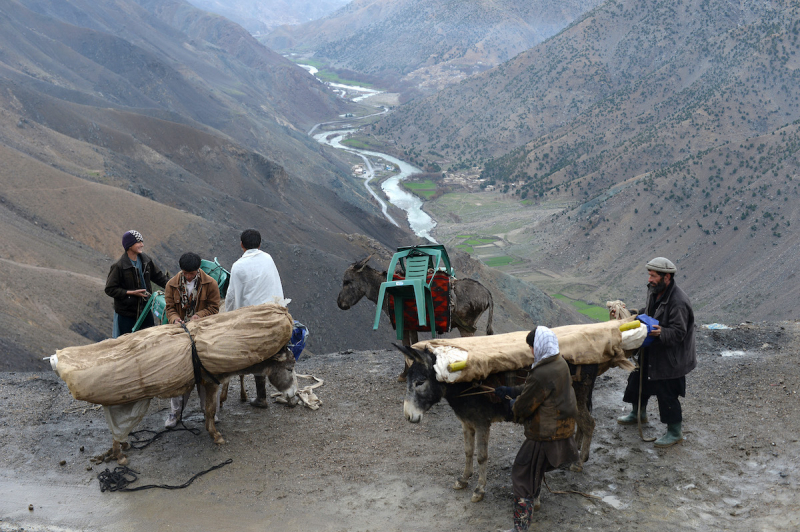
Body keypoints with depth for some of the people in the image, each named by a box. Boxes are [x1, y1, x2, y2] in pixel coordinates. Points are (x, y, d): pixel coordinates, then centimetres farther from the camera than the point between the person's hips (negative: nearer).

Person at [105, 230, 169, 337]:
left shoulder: (146, 261, 1)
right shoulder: (119, 266, -17)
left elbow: (158, 276, 14)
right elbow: (110, 289, -15)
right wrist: (131, 292, -21)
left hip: (144, 308, 6)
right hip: (125, 312, -6)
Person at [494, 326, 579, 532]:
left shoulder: (542, 375, -30)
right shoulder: (560, 363, 0)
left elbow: (524, 406, -19)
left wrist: (512, 404, 3)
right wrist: (510, 390, 14)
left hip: (545, 434, -10)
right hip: (563, 428, 10)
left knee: (522, 475, 0)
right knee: (537, 468, 31)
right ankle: (533, 500, 52)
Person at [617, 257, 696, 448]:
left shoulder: (678, 303, -28)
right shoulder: (654, 290, 0)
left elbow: (677, 333, -27)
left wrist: (661, 333, -44)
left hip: (670, 358, -9)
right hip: (652, 351, 9)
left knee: (667, 393, 0)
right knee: (639, 379, 23)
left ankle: (675, 432, 18)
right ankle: (638, 413, 48)